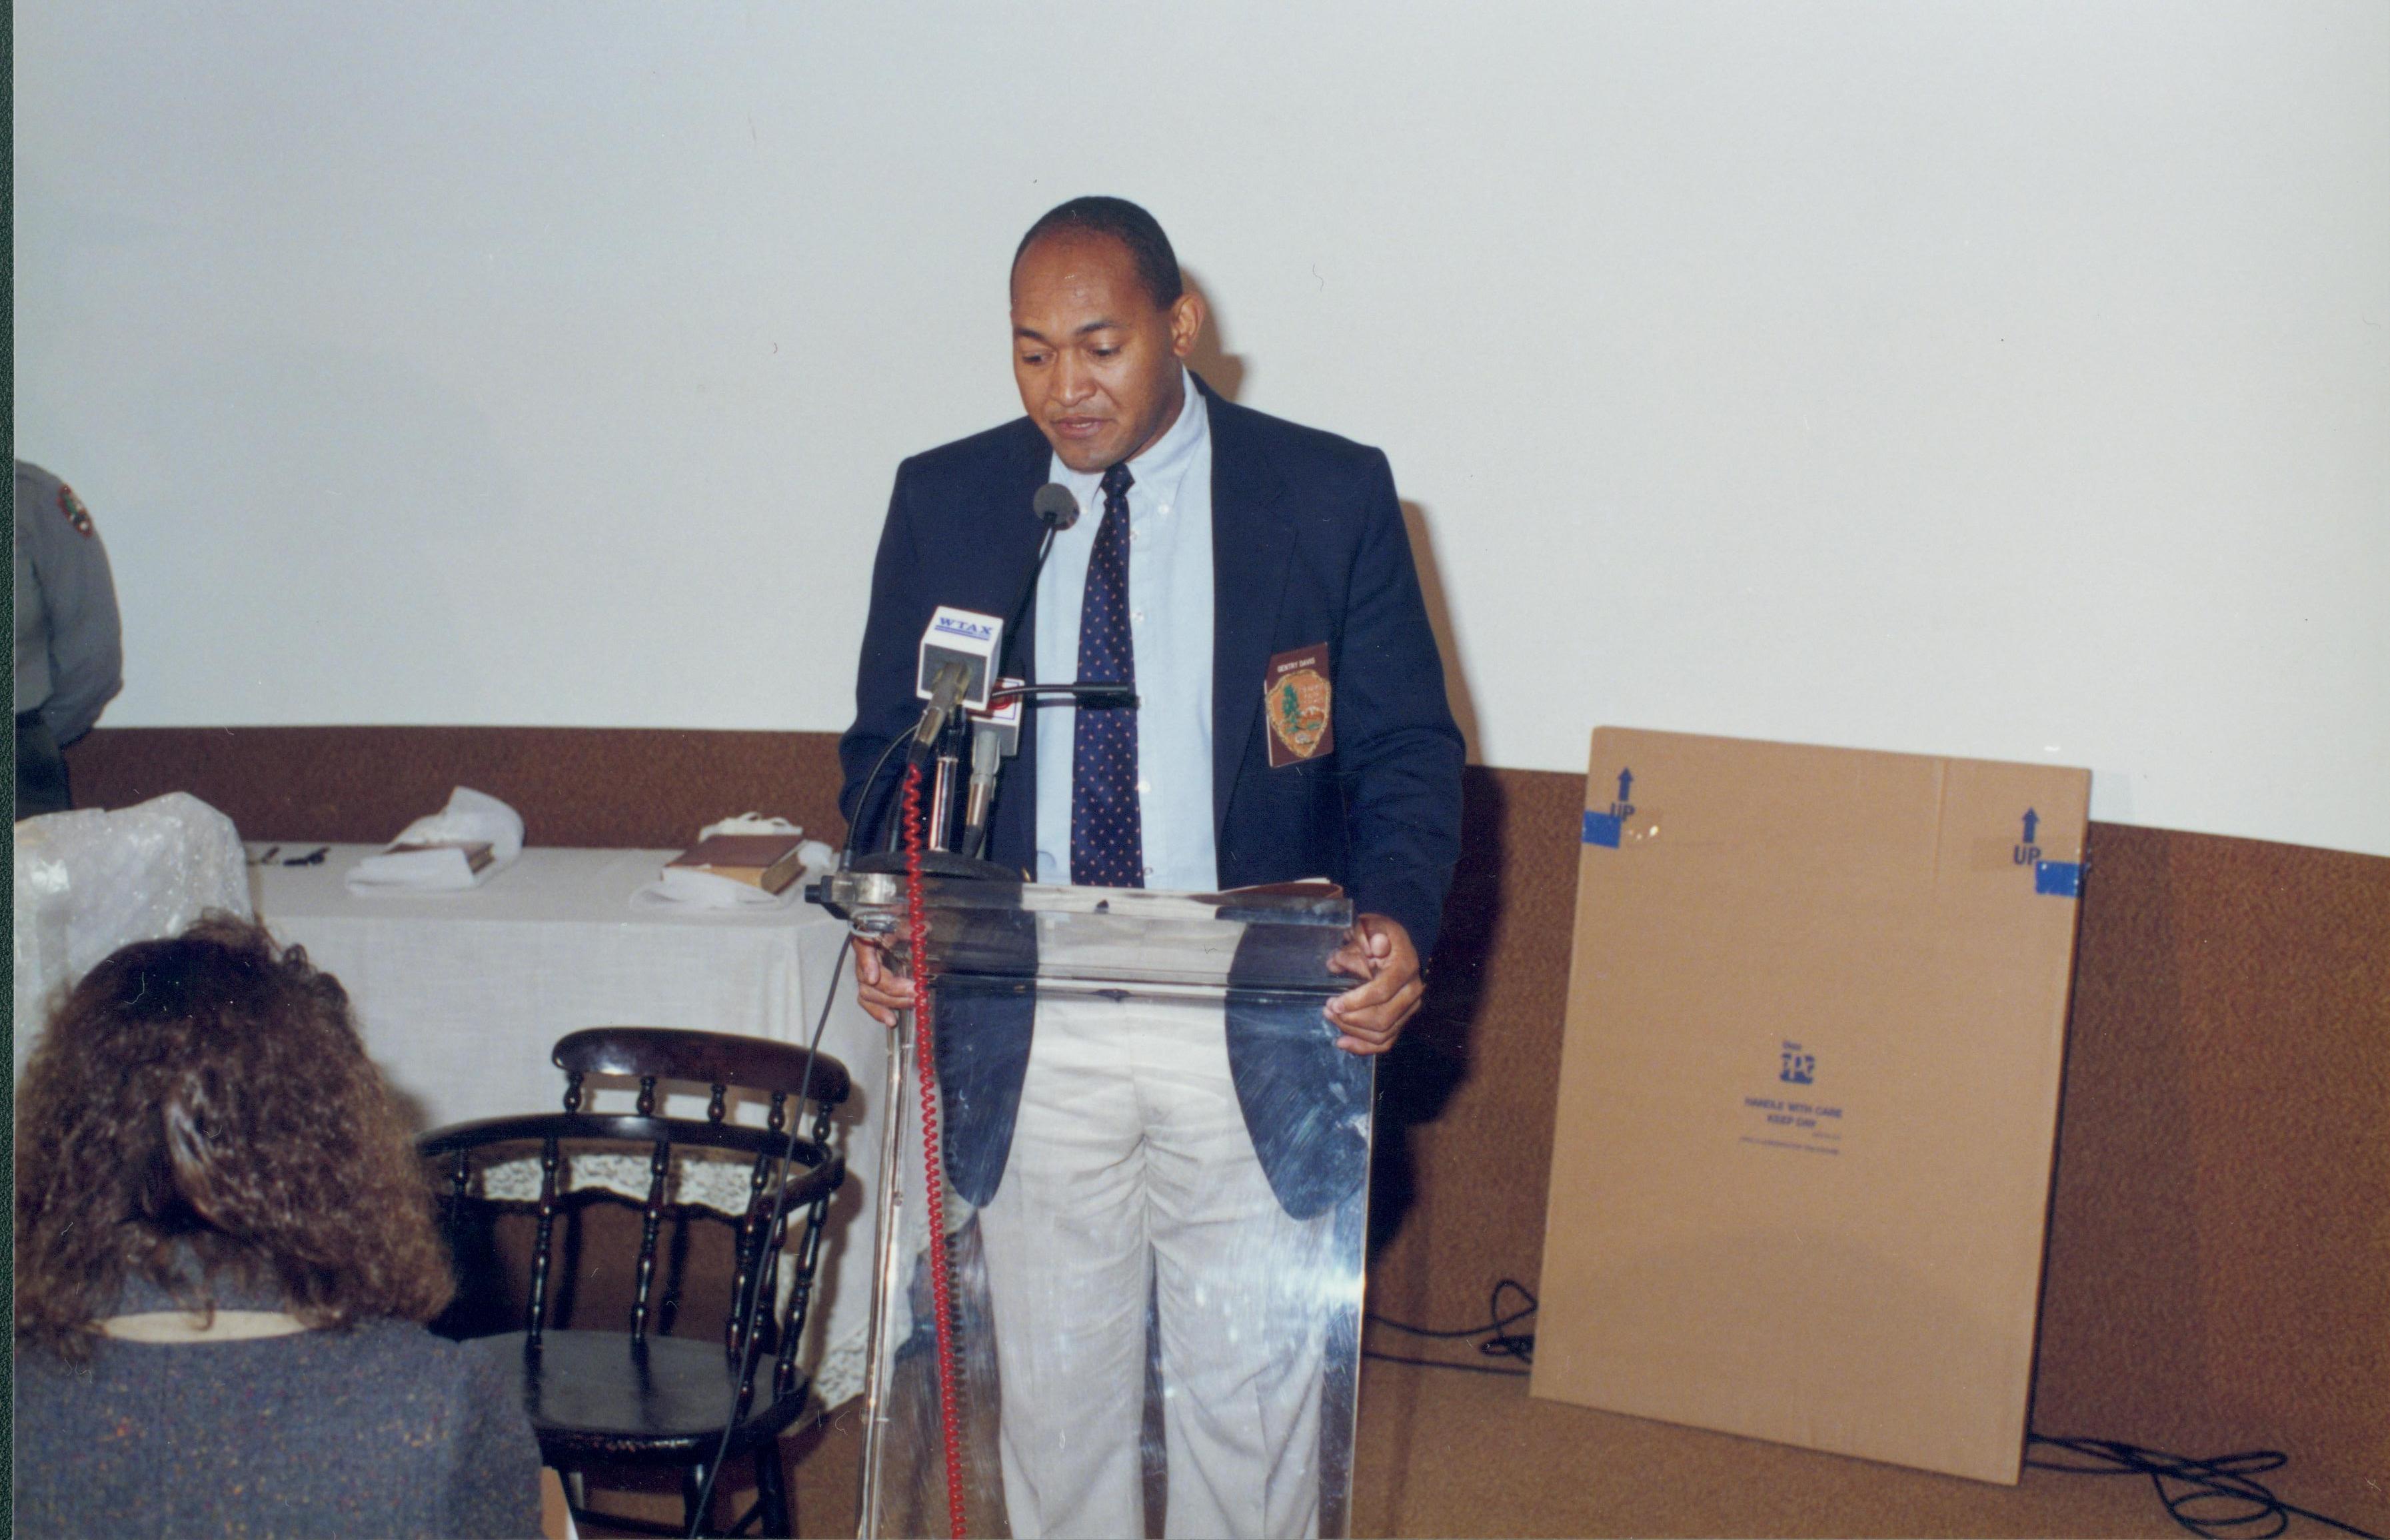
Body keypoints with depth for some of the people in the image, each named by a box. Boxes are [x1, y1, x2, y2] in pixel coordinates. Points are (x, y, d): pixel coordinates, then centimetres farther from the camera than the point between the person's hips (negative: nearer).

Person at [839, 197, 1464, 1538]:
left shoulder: (1332, 497, -3)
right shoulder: (944, 503, 3)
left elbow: (1408, 750, -1)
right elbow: (891, 741, 9)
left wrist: (1396, 917, -21)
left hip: (1256, 1036, -1)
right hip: (1027, 1035, 2)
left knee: (1252, 1389, 8)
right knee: (1056, 1386, 13)